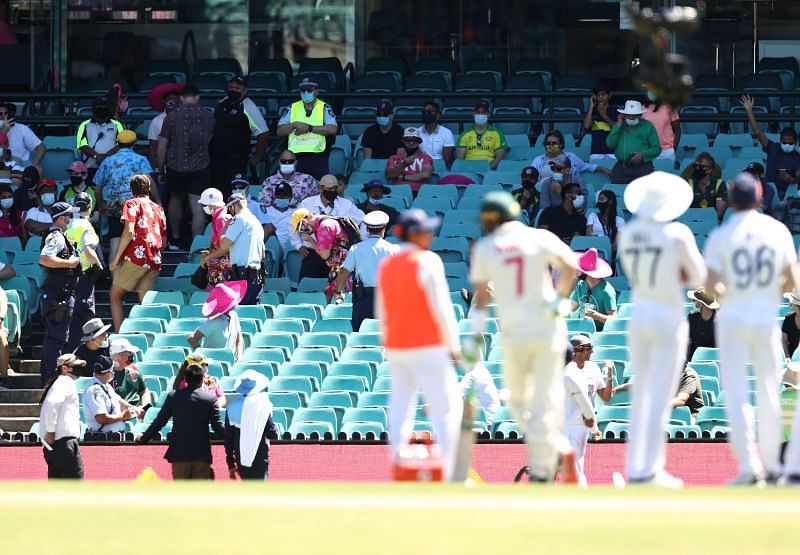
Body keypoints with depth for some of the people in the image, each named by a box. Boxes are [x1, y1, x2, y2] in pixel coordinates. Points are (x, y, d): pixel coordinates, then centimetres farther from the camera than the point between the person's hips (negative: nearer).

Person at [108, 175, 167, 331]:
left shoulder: (132, 204, 2)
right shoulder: (158, 209, 20)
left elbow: (129, 231, -12)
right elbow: (164, 242, 19)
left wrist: (116, 257, -8)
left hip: (135, 258, -6)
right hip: (154, 262, 6)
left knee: (115, 295, 4)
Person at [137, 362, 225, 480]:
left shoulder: (173, 396, 0)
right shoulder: (210, 398, -4)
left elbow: (159, 422, 5)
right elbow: (217, 427, -4)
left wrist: (143, 438, 20)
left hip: (179, 453, 1)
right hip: (202, 454, -1)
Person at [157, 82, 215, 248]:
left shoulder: (172, 117, -7)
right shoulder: (208, 116, -1)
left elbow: (162, 146, -3)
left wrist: (160, 167, 10)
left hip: (176, 166, 0)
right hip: (200, 167, 0)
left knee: (175, 199, 22)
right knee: (198, 207, -3)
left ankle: (175, 239, 32)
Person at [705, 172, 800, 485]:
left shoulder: (721, 236, -6)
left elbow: (710, 287, -13)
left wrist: (725, 291, 7)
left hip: (733, 318, -2)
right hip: (766, 318, 2)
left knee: (736, 394, -3)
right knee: (769, 393, 12)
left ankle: (748, 465, -13)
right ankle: (771, 464, 17)